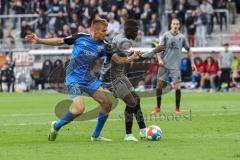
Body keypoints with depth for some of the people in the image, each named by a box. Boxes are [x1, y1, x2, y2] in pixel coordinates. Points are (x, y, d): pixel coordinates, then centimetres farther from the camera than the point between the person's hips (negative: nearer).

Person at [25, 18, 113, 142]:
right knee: (79, 108, -23)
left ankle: (96, 136, 15)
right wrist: (38, 41, -3)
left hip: (88, 78, 6)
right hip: (74, 78, -6)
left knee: (107, 103, 0)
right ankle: (57, 126, 2)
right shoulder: (80, 38, -10)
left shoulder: (103, 46, -1)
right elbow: (59, 41, -1)